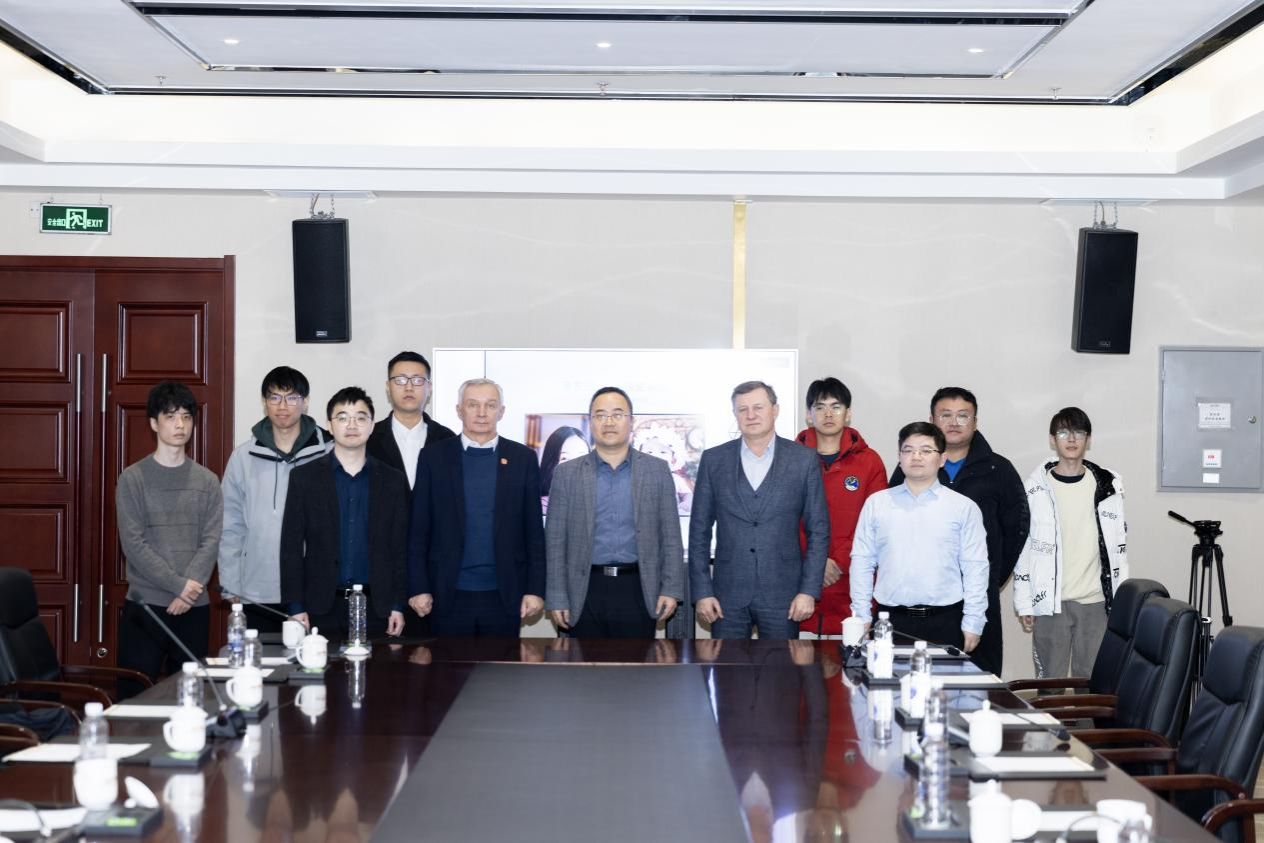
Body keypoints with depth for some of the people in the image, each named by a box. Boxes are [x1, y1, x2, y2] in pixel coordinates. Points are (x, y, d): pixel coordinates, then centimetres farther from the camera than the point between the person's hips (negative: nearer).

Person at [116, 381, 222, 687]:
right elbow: (133, 544, -7)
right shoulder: (132, 478, 0)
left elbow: (211, 541, 1)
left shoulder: (207, 481, 8)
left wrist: (188, 592, -13)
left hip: (194, 608, 2)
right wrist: (178, 585, -14)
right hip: (144, 605, -2)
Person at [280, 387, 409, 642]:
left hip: (375, 608, 1)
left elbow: (399, 549, 7)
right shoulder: (304, 477, 4)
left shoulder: (393, 481, 8)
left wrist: (397, 606, 1)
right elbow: (292, 546, 2)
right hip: (322, 608, -1)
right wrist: (296, 607, -4)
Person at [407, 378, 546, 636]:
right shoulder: (434, 457, 4)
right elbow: (419, 530, 3)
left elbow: (534, 530, 5)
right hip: (449, 595, 0)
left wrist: (535, 589, 0)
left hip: (504, 594, 1)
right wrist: (419, 588, -2)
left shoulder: (523, 458, 5)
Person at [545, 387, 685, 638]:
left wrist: (671, 589, -3)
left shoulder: (657, 470, 6)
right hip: (586, 590, 0)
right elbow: (555, 540, 4)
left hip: (638, 590, 0)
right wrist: (556, 598, -1)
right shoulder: (567, 474, 6)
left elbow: (671, 536, 5)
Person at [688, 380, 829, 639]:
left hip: (782, 596, -1)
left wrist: (809, 591, -5)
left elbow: (818, 530, 2)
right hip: (728, 595, 1)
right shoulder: (714, 460, 5)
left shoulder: (804, 460, 2)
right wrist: (701, 591, -1)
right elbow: (700, 530, 6)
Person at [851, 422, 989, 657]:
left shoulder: (964, 507, 4)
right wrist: (862, 617, 3)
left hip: (945, 621, -1)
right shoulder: (876, 503, 8)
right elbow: (862, 561, 8)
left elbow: (975, 568, 2)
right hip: (891, 620, 1)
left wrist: (972, 624, -3)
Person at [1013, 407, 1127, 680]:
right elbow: (1022, 547, 1)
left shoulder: (1108, 486, 6)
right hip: (1050, 602, -2)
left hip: (1097, 601, 2)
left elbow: (1119, 545, 10)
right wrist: (1024, 603, -2)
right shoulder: (1037, 488, 0)